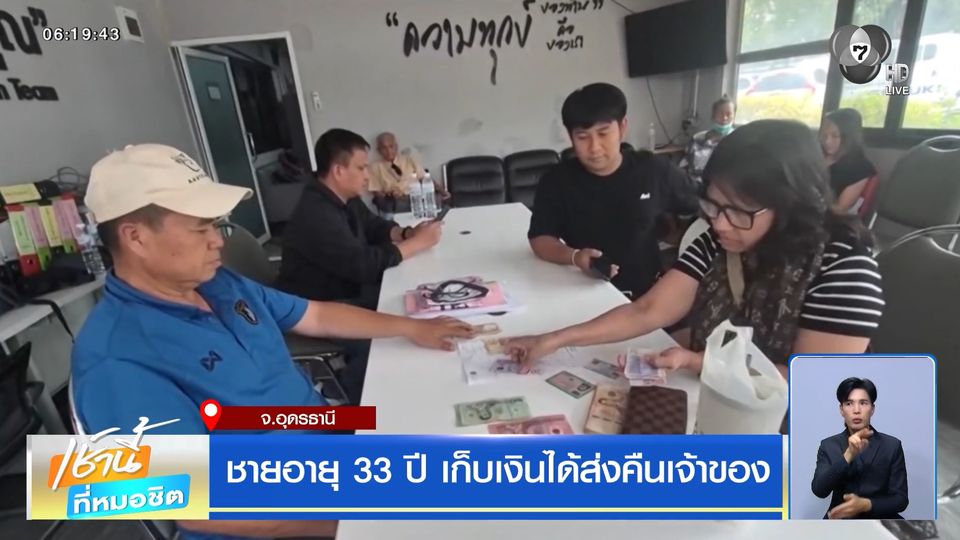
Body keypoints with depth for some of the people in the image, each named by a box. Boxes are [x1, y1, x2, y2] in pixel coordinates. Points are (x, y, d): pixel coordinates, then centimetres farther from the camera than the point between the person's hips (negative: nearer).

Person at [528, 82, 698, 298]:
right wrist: (574, 257, -23)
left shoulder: (654, 171, -2)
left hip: (647, 293, 1)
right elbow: (539, 239, -5)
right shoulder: (557, 181, -4)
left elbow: (705, 208, 13)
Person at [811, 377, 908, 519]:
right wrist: (848, 455, -23)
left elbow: (900, 499, -1)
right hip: (840, 519, -1)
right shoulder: (828, 445, 1)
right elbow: (819, 490, -13)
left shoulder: (892, 445, 2)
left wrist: (865, 504, -20)